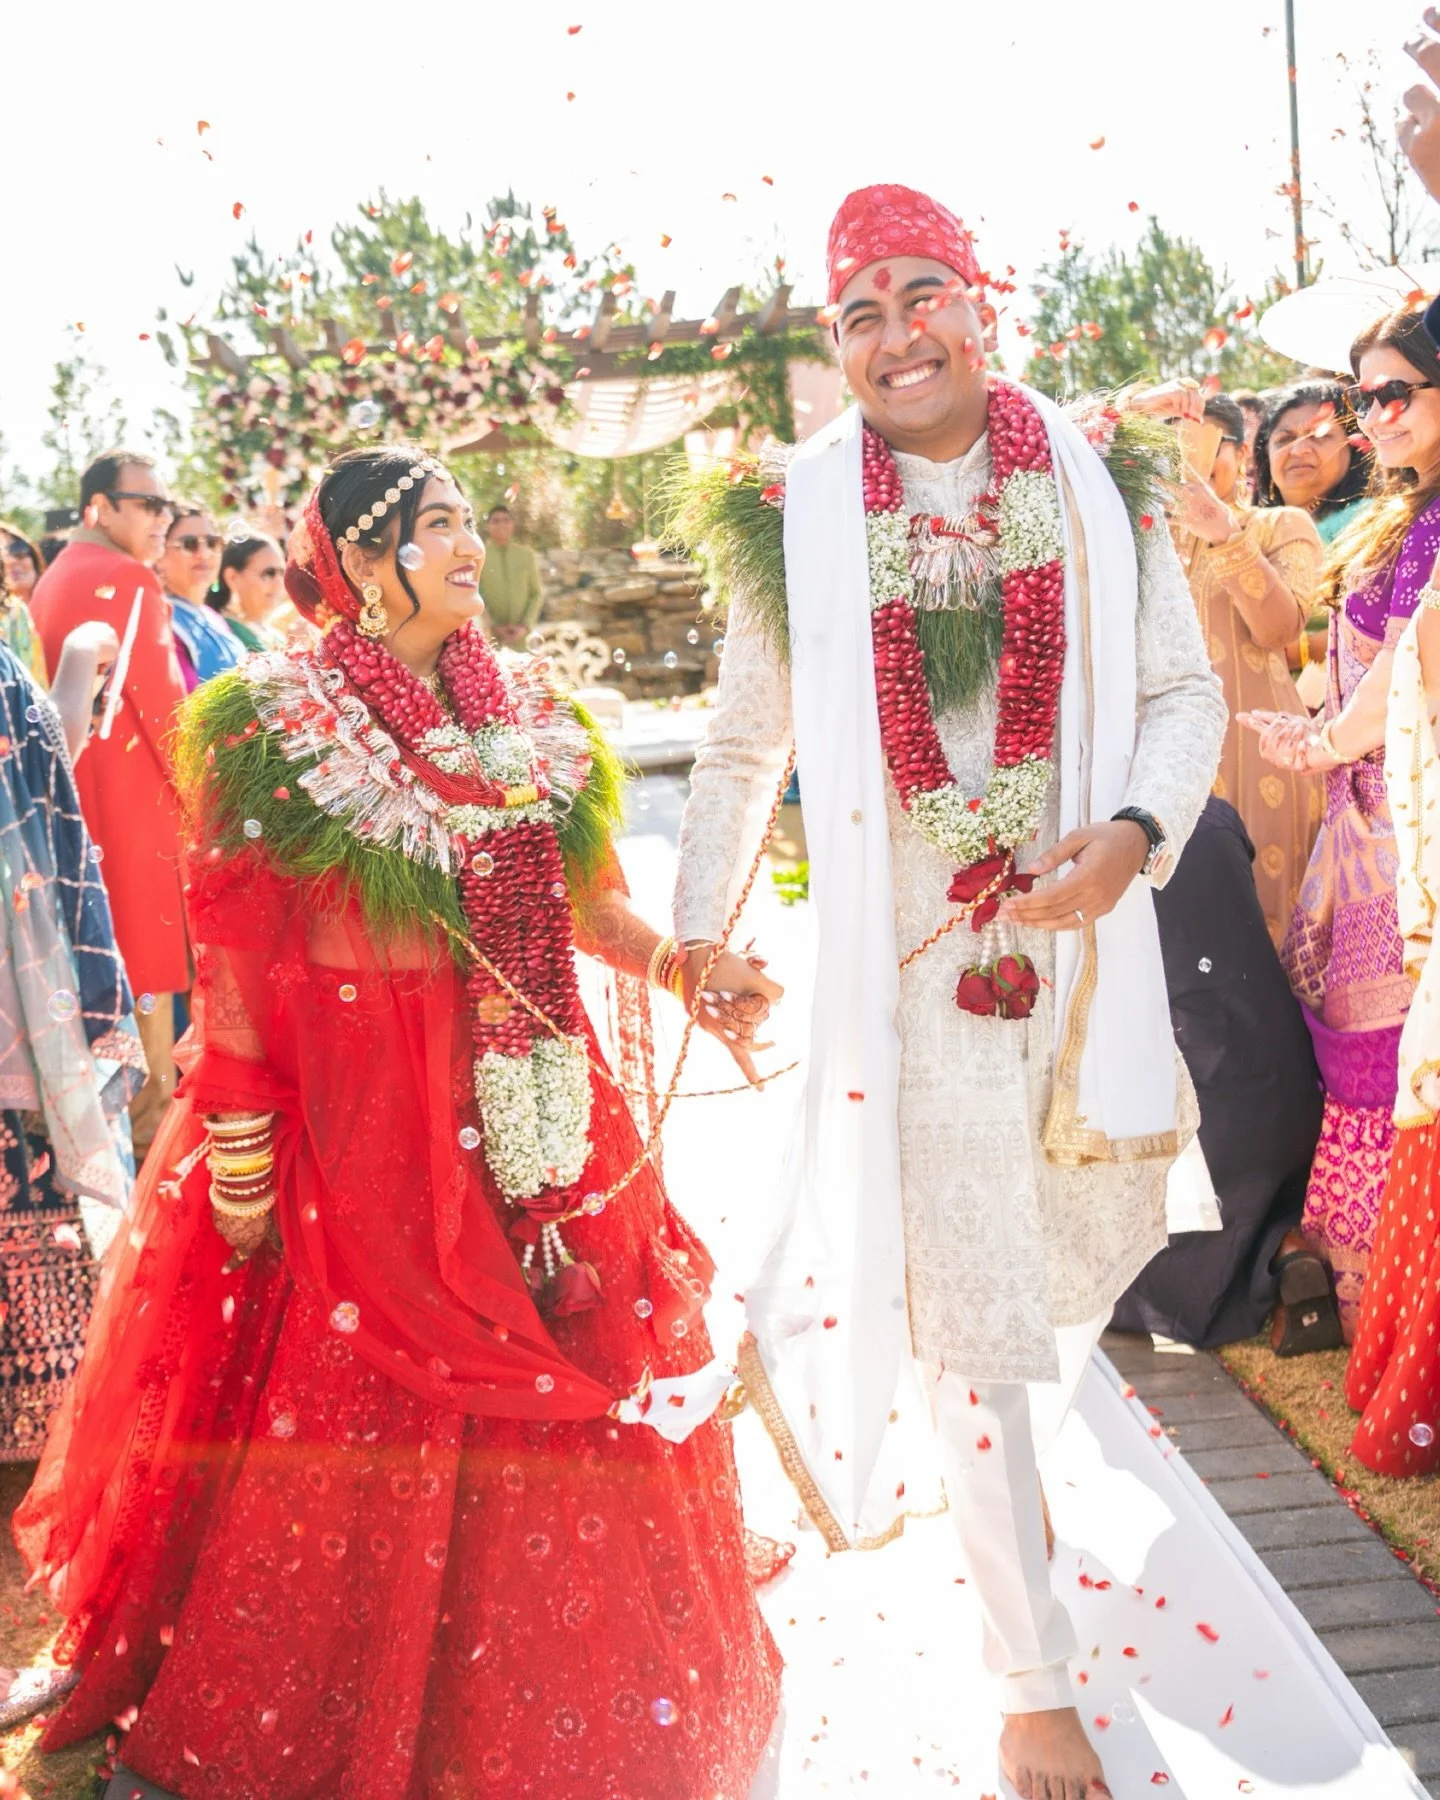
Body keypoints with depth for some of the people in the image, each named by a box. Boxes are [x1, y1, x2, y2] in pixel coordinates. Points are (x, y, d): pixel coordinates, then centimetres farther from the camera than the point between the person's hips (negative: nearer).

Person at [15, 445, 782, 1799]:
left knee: (572, 1396, 10)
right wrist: (236, 1134, -10)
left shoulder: (533, 721, 10)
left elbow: (585, 900, 11)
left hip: (528, 1105, 5)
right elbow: (234, 948, -7)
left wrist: (669, 960, -7)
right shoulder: (271, 726, -4)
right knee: (357, 1426, 3)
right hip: (350, 1116, -5)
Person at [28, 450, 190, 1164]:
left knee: (100, 950, 14)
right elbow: (159, 700, -17)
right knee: (150, 943, -2)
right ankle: (154, 1106, 4)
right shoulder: (126, 579, -14)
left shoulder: (54, 578, 15)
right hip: (135, 790, -9)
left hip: (76, 785, 9)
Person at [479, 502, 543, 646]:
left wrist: (526, 626, -5)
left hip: (521, 636, 2)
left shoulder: (527, 555, 8)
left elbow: (537, 594, 9)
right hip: (489, 636, -2)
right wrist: (492, 626, -11)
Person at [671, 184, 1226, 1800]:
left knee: (1075, 1265, 19)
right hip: (906, 953, -2)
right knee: (965, 1314, 4)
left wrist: (1134, 832, -15)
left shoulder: (1093, 481, 1)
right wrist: (700, 936, 2)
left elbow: (1185, 692, 3)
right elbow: (740, 749, 6)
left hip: (1079, 930, 3)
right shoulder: (794, 516, -3)